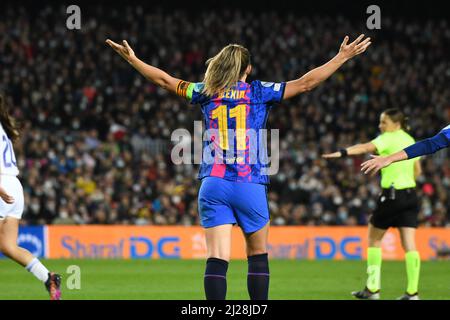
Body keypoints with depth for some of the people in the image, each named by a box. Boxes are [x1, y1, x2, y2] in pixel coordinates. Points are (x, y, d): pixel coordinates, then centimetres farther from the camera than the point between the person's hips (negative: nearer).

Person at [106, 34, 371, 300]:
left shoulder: (207, 92, 10)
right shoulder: (259, 92, 4)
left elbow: (164, 80, 19)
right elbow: (305, 83, 5)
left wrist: (132, 58, 31)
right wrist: (342, 58, 11)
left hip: (213, 185, 2)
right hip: (250, 185, -1)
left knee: (217, 258, -5)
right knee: (258, 255, 13)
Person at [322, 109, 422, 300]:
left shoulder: (389, 138, -9)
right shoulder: (410, 140, 14)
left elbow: (366, 147, -27)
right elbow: (417, 171, 22)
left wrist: (342, 153, -40)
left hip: (392, 195, -7)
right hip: (410, 195, 7)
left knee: (374, 238, 8)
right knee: (409, 245, 1)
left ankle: (373, 289, 8)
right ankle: (412, 292, -5)